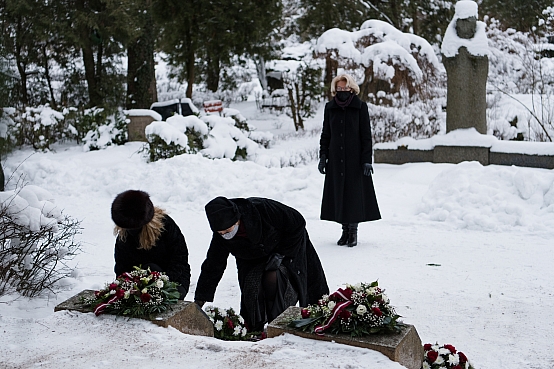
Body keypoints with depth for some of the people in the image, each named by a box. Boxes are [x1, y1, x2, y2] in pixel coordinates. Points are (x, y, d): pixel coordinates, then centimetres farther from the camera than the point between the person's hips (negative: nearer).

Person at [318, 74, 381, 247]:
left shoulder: (360, 107, -3)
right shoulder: (330, 108, 7)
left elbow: (366, 135, -4)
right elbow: (325, 134, 11)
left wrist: (367, 160, -9)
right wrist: (323, 156, 4)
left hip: (355, 158, -3)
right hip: (336, 159, 3)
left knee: (354, 192, -2)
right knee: (338, 192, 4)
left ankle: (353, 230, 7)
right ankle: (345, 230, 13)